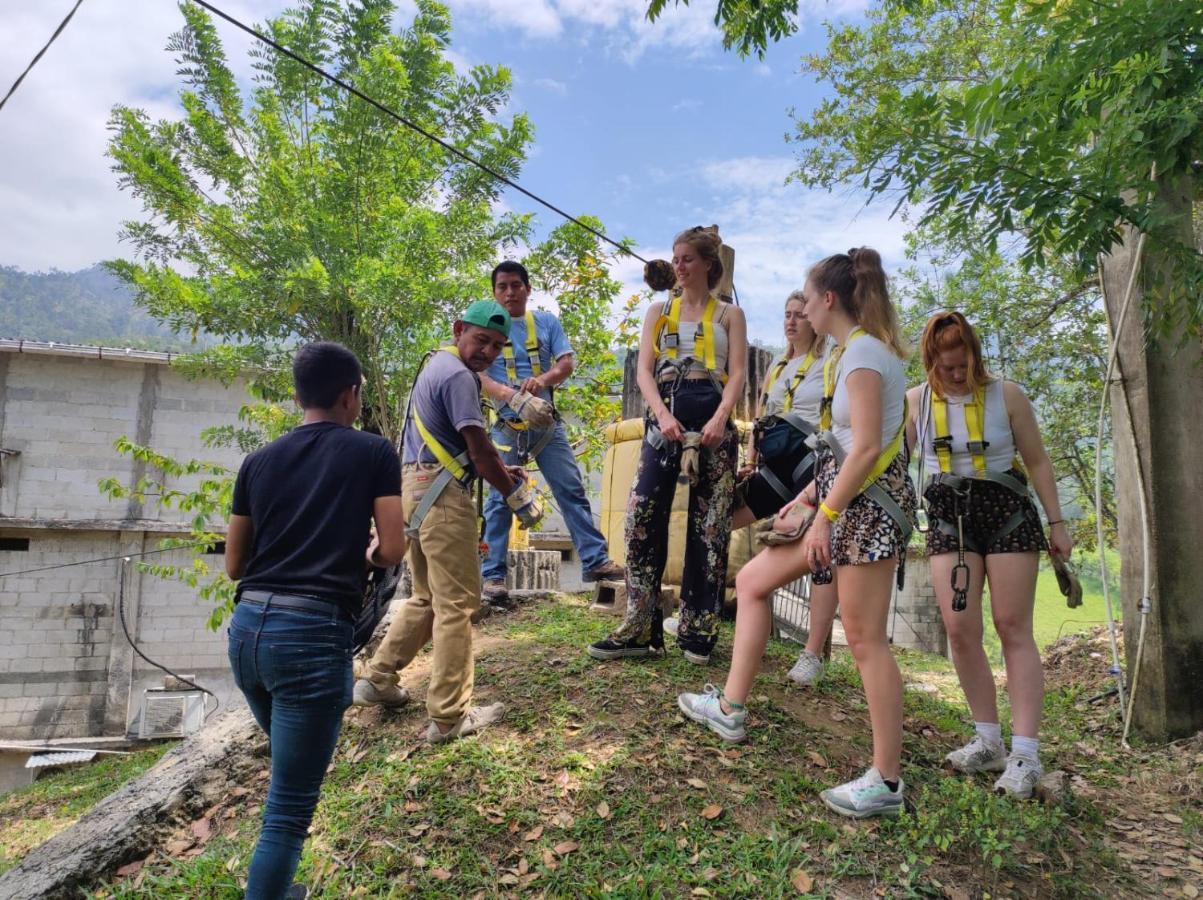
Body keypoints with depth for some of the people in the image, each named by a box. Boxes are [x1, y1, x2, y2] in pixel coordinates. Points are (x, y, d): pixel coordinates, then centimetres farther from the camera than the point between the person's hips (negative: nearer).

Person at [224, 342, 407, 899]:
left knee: (290, 775, 28)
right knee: (289, 807, 3)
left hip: (248, 628, 7)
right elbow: (393, 551, -3)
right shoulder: (374, 453, 1)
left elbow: (234, 565, 16)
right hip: (313, 633, -6)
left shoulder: (259, 460, 13)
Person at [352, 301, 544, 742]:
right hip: (442, 494, -10)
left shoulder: (438, 365, 19)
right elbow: (479, 448, -15)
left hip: (416, 488, 10)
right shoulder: (458, 376, -12)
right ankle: (450, 716, 3)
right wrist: (517, 495, -5)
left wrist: (502, 471, 20)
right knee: (458, 603, -3)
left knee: (429, 597, 21)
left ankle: (377, 678, 27)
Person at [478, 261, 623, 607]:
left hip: (547, 423, 2)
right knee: (500, 500, -1)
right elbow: (479, 376, -10)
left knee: (572, 490, 1)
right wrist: (515, 398, -28)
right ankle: (493, 576, 5)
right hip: (506, 425, -2)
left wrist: (543, 380, -23)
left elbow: (566, 363, 0)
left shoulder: (547, 321, 8)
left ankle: (595, 561, 7)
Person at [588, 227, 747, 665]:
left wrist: (720, 419, -17)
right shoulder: (659, 311, 17)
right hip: (665, 418, 2)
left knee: (710, 526, -1)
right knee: (642, 515, -8)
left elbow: (738, 373, 1)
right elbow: (644, 370, 6)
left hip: (713, 422, -1)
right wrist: (663, 415, -13)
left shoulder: (730, 314, 13)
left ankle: (698, 631, 8)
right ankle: (639, 628, -1)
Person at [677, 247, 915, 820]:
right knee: (751, 580, 12)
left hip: (869, 503, -10)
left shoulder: (862, 351, -14)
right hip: (848, 499, 10)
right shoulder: (854, 351, 16)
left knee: (865, 641, -4)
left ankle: (885, 782, 9)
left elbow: (867, 449, -21)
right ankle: (731, 708, 21)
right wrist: (807, 496, 15)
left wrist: (824, 517, -19)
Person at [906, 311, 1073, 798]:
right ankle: (988, 741, 10)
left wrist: (1057, 522, 3)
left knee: (1013, 628, -2)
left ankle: (1025, 753, 1)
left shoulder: (1006, 395, -3)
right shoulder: (915, 401, 0)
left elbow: (1037, 462, 4)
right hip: (949, 519, 2)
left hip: (1008, 512, -1)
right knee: (960, 630, -5)